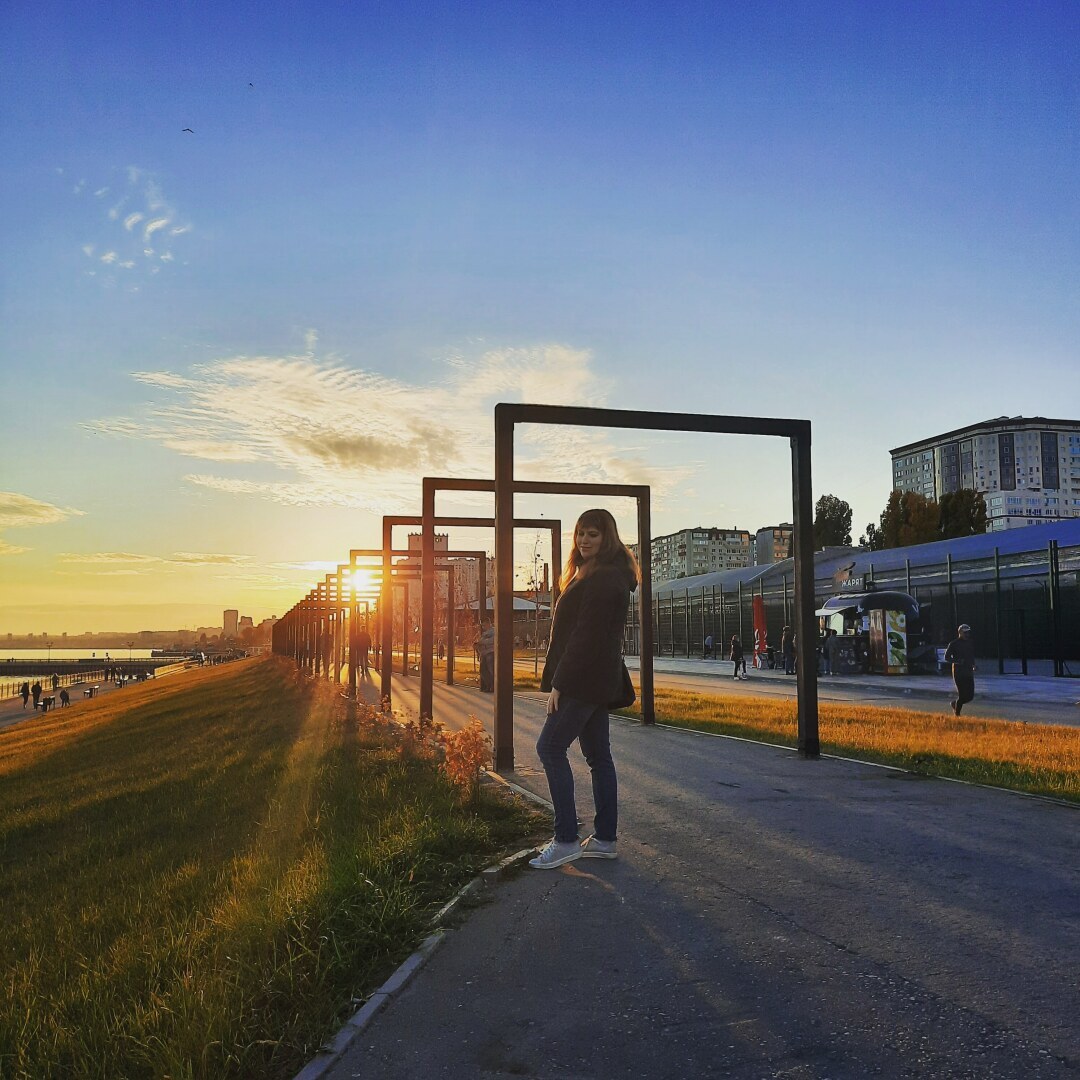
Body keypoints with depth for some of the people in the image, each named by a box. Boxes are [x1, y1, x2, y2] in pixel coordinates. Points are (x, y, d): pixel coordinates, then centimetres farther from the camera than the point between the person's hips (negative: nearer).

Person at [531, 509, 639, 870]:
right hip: (598, 680, 11)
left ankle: (566, 840, -7)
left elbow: (586, 635, -21)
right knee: (598, 755, 10)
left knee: (550, 747, -8)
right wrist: (561, 680, 18)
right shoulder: (607, 575, 19)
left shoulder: (602, 579, -15)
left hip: (585, 679, -11)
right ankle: (604, 839, 14)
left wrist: (559, 682, -20)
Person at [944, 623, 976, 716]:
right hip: (958, 673, -6)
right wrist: (958, 661, -20)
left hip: (969, 673, 6)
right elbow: (946, 658, -6)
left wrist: (973, 665, 8)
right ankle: (957, 714, 10)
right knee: (962, 695, -7)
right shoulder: (954, 644, -6)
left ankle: (954, 703, 25)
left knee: (970, 695, 0)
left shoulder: (971, 643, 12)